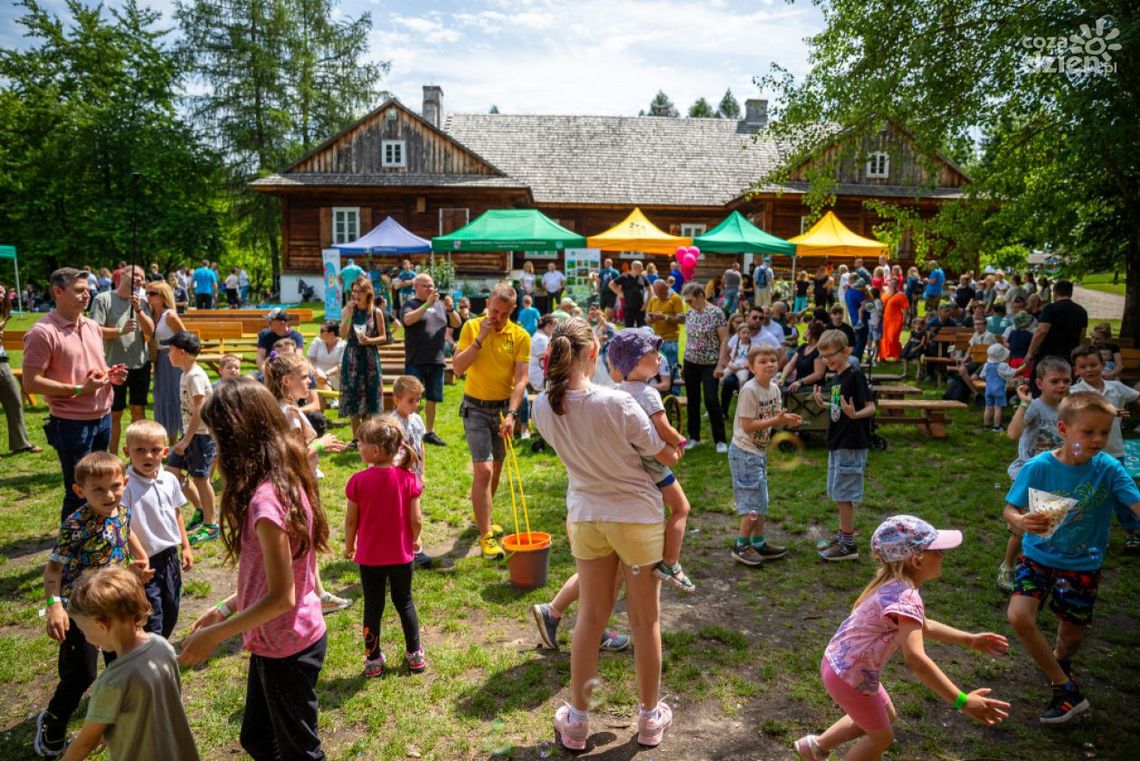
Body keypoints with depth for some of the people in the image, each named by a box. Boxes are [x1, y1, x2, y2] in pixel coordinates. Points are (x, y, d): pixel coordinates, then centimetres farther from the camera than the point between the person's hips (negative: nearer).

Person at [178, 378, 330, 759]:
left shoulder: (266, 499, -29)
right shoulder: (287, 478, -1)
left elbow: (281, 597, -25)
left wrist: (215, 635, -15)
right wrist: (225, 608, 12)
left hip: (285, 648, -9)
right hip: (295, 636, 9)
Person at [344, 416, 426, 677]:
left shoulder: (359, 481, -17)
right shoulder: (408, 478, -13)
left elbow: (351, 520, -7)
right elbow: (416, 519, -11)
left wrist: (349, 545, 10)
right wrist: (414, 539, 10)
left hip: (369, 557, -1)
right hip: (401, 555, 1)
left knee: (373, 608, 14)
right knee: (404, 602, 19)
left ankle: (373, 660, 25)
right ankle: (415, 655, 28)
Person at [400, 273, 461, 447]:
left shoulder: (440, 305, 14)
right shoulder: (409, 305, -1)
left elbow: (456, 323, 9)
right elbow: (408, 320, -21)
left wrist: (451, 309, -10)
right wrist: (427, 304, -26)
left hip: (437, 361, 5)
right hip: (416, 362, -5)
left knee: (433, 398, 12)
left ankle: (430, 432, 23)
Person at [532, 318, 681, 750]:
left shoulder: (543, 407, -12)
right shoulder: (618, 403, -26)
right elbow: (669, 457, -12)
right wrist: (677, 445, 9)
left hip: (585, 516, 4)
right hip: (637, 517, -4)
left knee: (590, 617, 18)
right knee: (645, 620, 14)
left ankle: (577, 720, 29)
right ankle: (650, 718, 32)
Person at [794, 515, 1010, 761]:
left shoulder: (894, 585, 1)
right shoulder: (905, 597, -31)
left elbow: (921, 626, 18)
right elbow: (915, 659, -42)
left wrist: (970, 640, 18)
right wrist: (962, 701, -41)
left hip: (842, 663, 9)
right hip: (850, 676, -9)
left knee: (886, 716, 29)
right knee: (882, 737, 14)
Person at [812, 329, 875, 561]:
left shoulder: (855, 376, -16)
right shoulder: (836, 378, 11)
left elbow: (871, 407, -19)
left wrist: (855, 415, -36)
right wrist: (823, 404, 10)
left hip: (852, 445, -9)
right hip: (837, 443, 9)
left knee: (844, 494, -4)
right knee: (839, 494, 17)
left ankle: (849, 545, 6)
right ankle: (842, 536, 28)